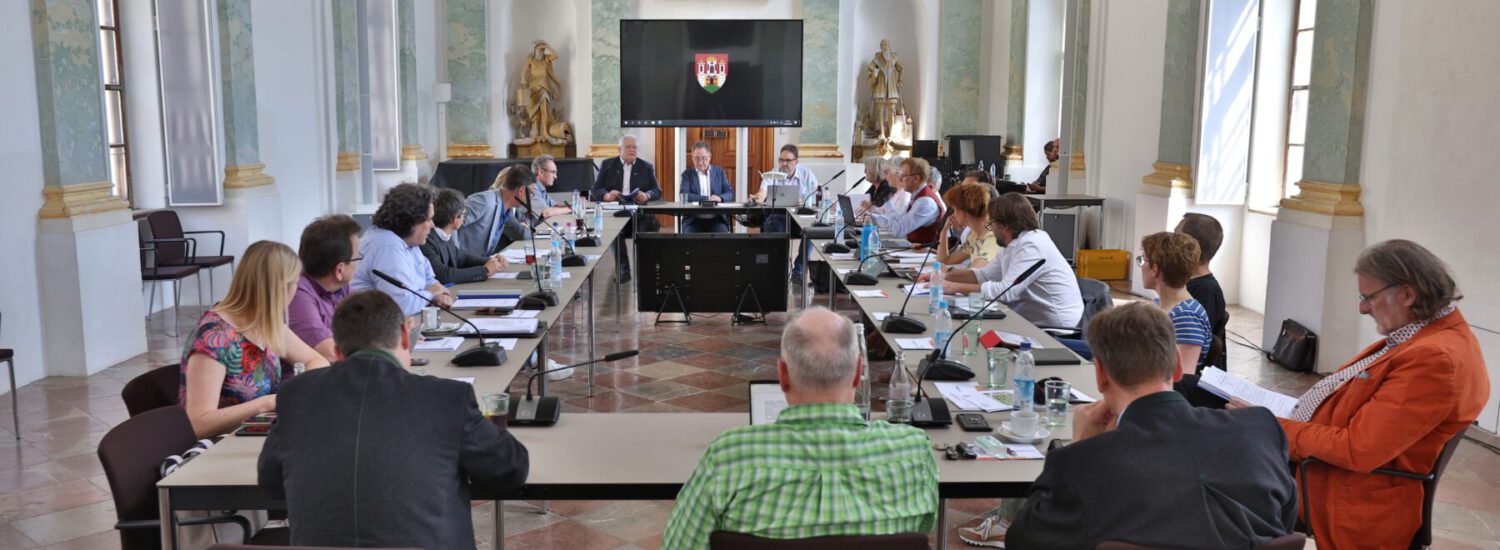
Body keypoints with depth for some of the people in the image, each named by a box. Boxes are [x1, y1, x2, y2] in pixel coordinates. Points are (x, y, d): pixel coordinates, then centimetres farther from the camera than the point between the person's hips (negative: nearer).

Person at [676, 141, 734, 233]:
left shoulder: (720, 172, 13)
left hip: (717, 220, 1)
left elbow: (730, 194, 7)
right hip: (693, 220, -1)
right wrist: (707, 198, -14)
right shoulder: (687, 174, 7)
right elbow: (683, 196, -6)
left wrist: (720, 198, -17)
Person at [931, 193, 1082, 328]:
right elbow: (984, 275, 16)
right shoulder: (1012, 245, 11)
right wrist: (942, 277, 6)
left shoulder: (1032, 246, -20)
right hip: (1032, 320, 8)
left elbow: (1006, 290, -25)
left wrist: (955, 287, -19)